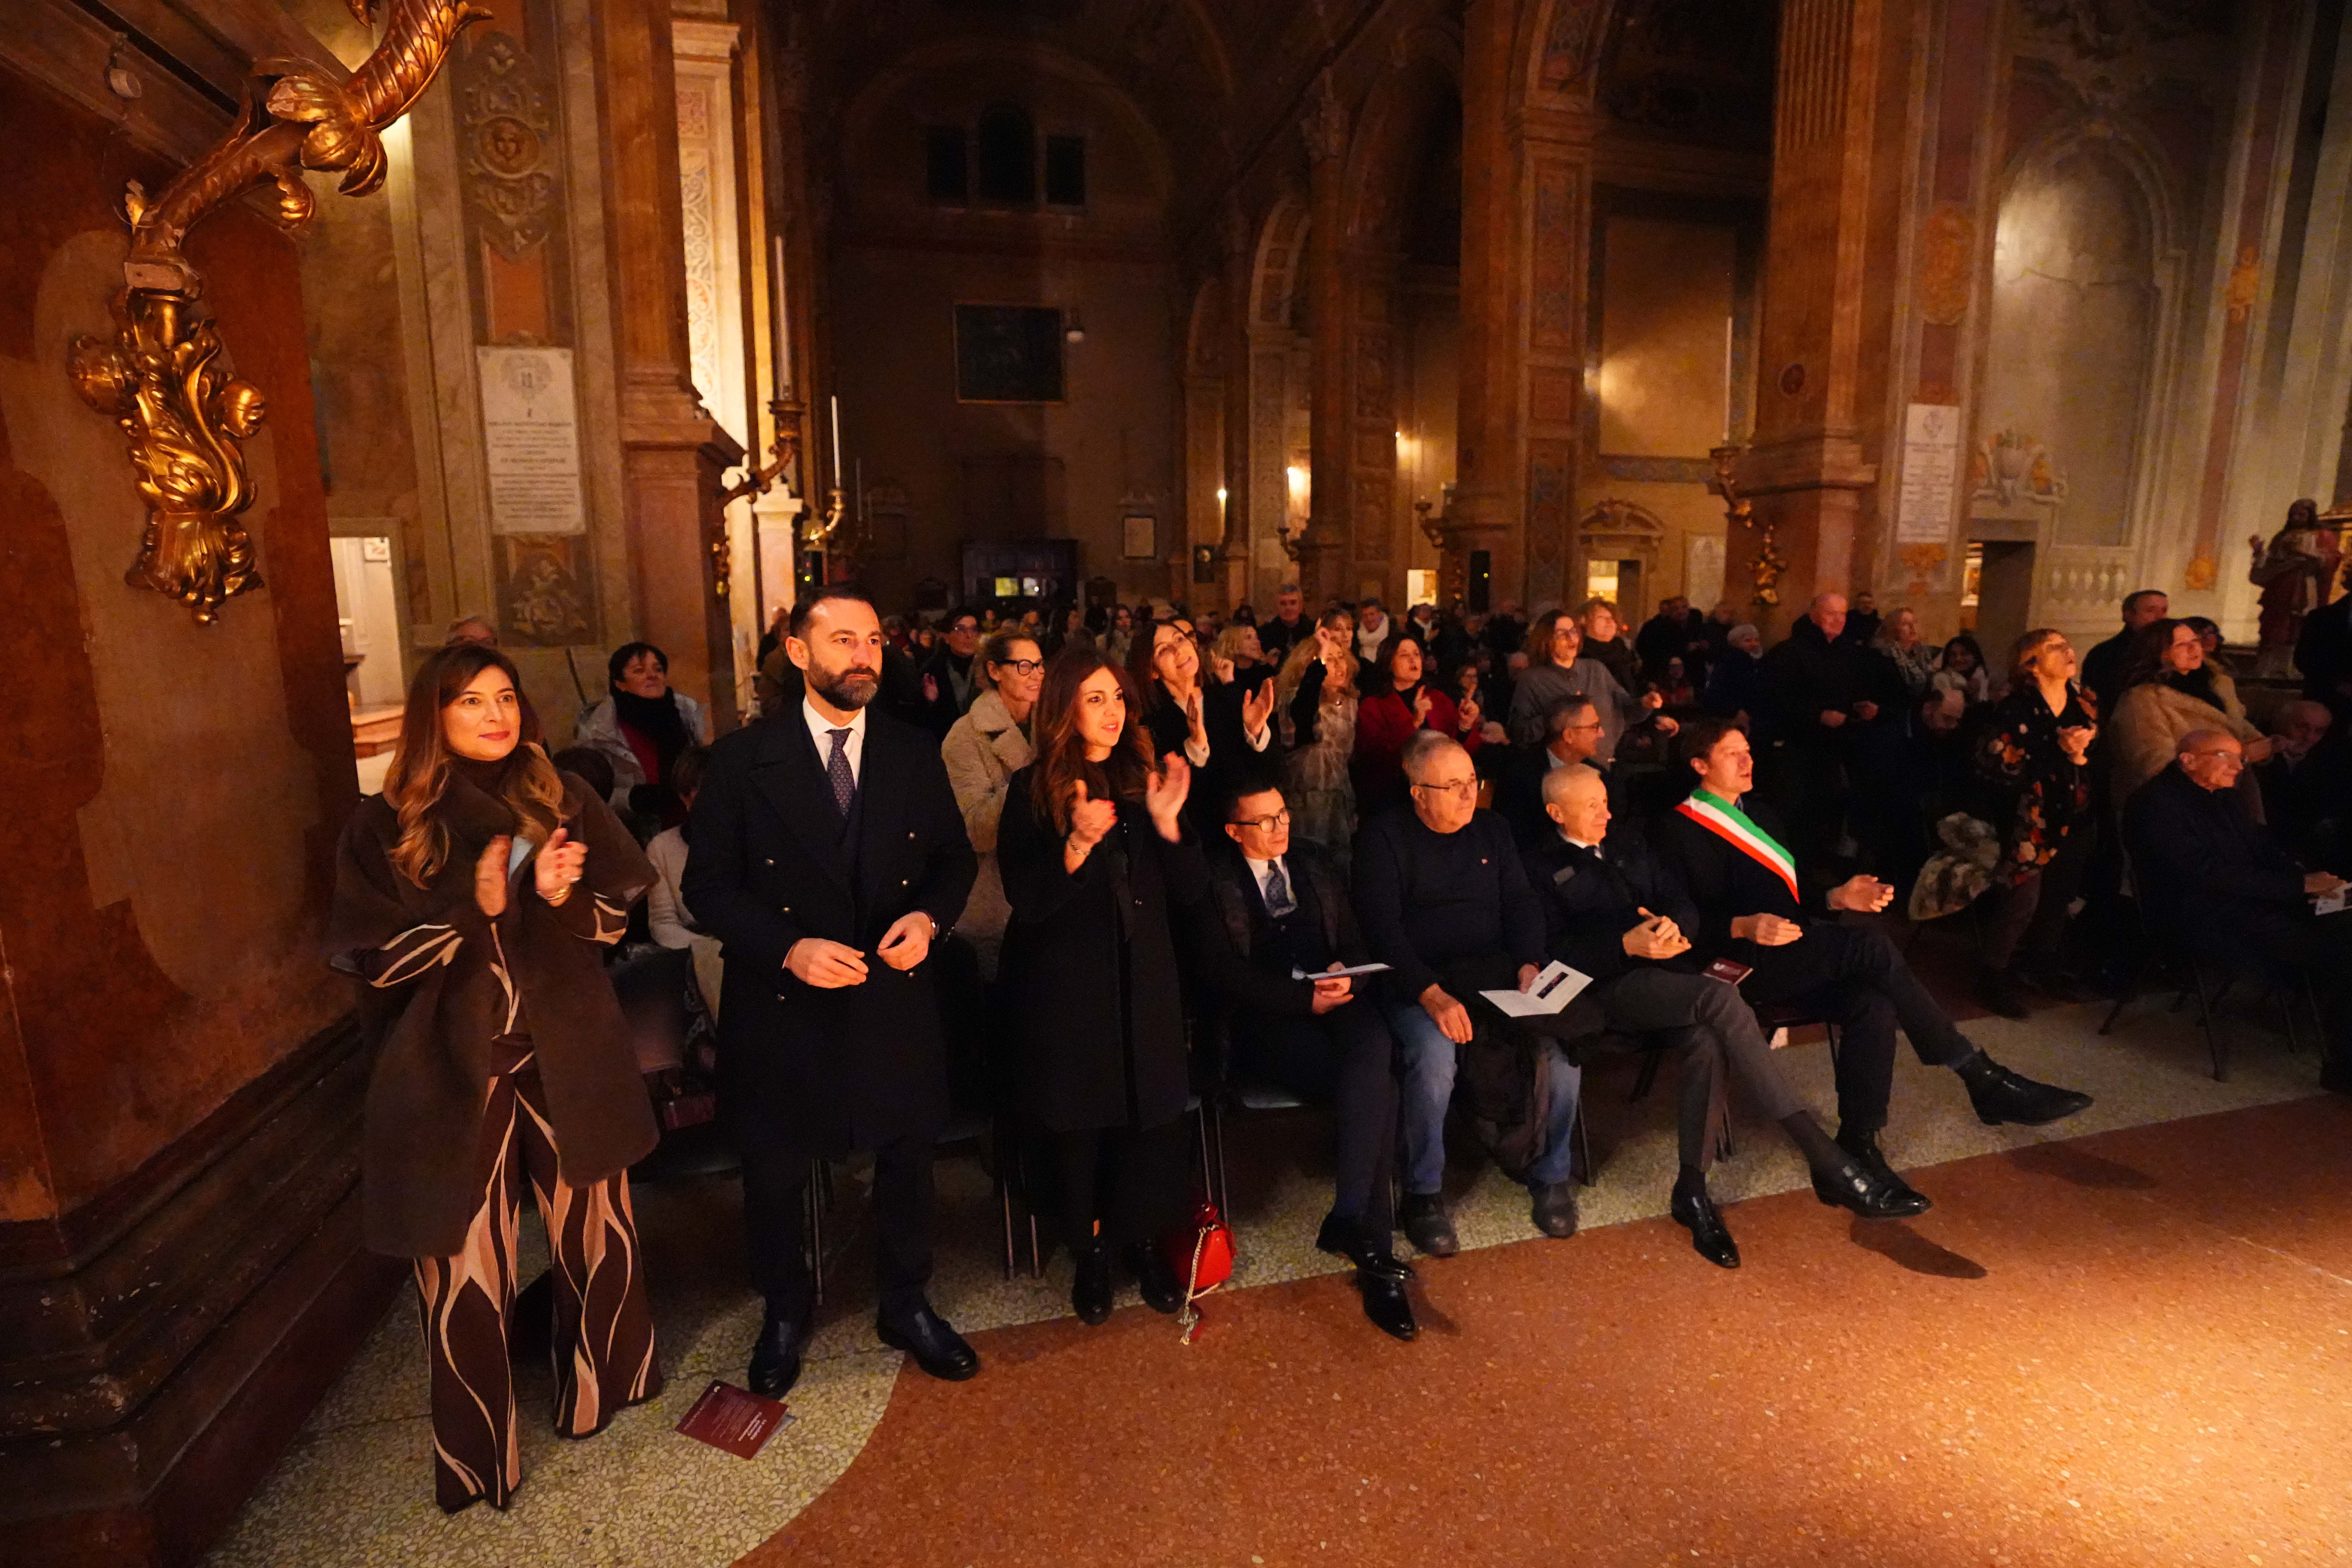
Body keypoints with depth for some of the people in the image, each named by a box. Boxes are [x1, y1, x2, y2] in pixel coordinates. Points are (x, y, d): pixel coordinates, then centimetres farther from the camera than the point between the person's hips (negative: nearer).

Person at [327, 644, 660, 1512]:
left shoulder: (561, 800, 4)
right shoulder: (386, 827, -3)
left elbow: (613, 918, 5)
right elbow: (379, 960, -5)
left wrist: (562, 896, -16)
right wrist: (475, 906, -19)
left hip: (568, 1052, 2)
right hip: (457, 1066, -2)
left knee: (596, 1230, 14)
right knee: (466, 1264, 6)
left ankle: (603, 1388, 40)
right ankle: (476, 1454, 30)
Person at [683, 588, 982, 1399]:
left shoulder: (915, 753, -1)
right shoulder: (743, 760, -8)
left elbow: (956, 858, 6)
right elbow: (708, 885, -7)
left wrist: (929, 916, -13)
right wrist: (787, 948, -20)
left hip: (894, 998, 2)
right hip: (784, 1007, -2)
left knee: (907, 1156, 17)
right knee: (774, 1172, 16)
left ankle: (906, 1305, 42)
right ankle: (785, 1312, 45)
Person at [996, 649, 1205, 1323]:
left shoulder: (1146, 778, 5)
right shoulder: (1033, 790, -4)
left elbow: (1190, 892, 2)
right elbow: (1026, 901, -11)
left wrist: (1166, 822, -15)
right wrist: (1077, 846, -26)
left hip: (1145, 979, 3)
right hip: (1068, 986, -2)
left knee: (1153, 1114, 0)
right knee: (1079, 1122, 3)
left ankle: (1140, 1241, 25)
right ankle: (1088, 1250, 27)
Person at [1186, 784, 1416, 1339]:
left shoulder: (1314, 863, 18)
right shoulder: (1213, 881, 1)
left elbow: (1354, 942, 18)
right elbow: (1224, 974, -7)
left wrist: (1345, 976, -6)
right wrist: (1306, 998, -14)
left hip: (1338, 1000, 4)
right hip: (1267, 1021, -4)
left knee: (1375, 1043, -31)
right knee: (1378, 1085, -27)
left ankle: (1349, 1220, -26)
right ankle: (1375, 1250, -18)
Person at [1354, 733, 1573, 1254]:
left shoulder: (1490, 830, 14)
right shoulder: (1384, 837, -3)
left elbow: (1521, 902, 11)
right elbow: (1382, 926, -12)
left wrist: (1529, 965, -9)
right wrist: (1432, 995, -24)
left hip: (1496, 973, 5)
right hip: (1416, 982, -4)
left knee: (1563, 1039, -20)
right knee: (1434, 1056, -33)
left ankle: (1551, 1174, 3)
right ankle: (1423, 1194, -10)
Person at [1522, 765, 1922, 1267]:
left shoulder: (1626, 845, 23)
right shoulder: (1538, 866, 3)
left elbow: (1683, 904, 17)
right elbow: (1554, 950, -8)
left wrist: (1672, 924, -8)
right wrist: (1627, 945, -21)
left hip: (1665, 978, 6)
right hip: (1603, 991, -6)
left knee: (1705, 1042, -28)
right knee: (1720, 999, -29)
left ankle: (1692, 1189, -15)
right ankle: (1828, 1161, -25)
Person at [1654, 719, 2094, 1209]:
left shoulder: (1759, 814, 23)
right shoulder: (1678, 828, -1)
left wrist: (1836, 898, 4)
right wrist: (1743, 928, -25)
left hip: (1792, 954, 7)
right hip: (1737, 962, -7)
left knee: (1872, 1007, -22)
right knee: (1872, 948, -24)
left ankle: (1858, 1148, -16)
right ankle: (1984, 1081, -13)